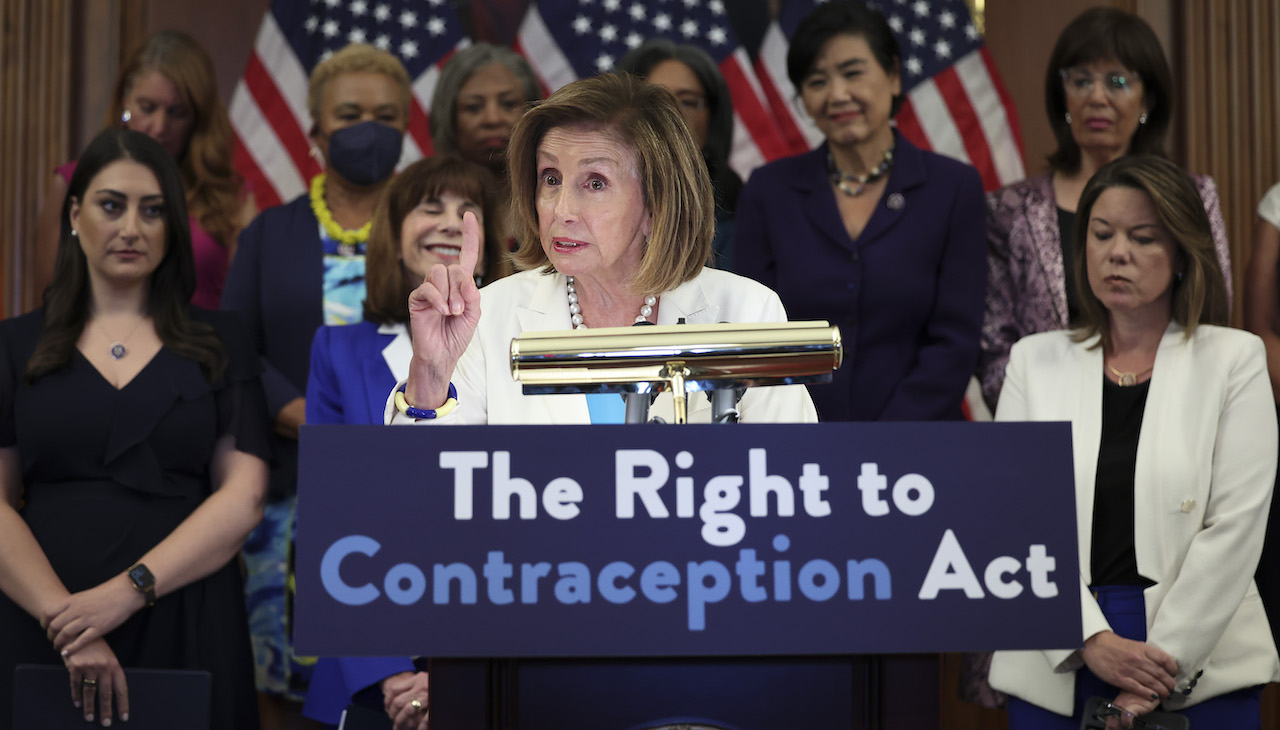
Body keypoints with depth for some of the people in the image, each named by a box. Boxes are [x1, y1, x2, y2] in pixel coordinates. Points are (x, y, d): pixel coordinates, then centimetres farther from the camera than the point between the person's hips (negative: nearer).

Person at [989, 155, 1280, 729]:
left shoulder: (1234, 360, 2)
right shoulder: (1034, 360, 7)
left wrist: (1165, 664, -12)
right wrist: (1092, 640, -13)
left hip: (1201, 665, -1)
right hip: (1057, 664, 2)